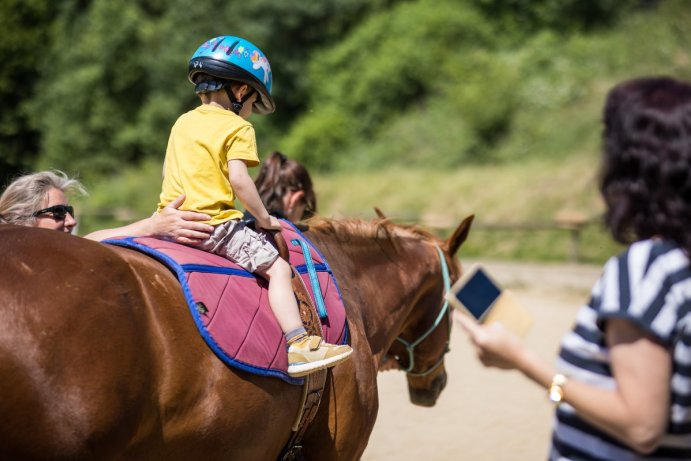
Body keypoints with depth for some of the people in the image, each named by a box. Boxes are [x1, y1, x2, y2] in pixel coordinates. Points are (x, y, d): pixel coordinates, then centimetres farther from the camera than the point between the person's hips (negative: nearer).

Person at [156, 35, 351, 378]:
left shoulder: (182, 123, 17)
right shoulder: (237, 127, -5)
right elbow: (238, 180, -15)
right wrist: (263, 218, -5)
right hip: (214, 223, -7)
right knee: (278, 268, -6)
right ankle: (298, 345, -16)